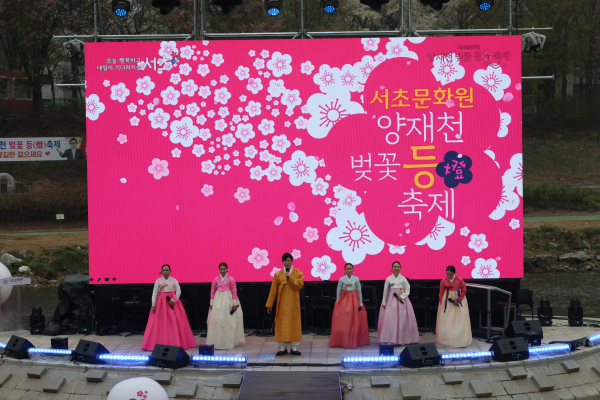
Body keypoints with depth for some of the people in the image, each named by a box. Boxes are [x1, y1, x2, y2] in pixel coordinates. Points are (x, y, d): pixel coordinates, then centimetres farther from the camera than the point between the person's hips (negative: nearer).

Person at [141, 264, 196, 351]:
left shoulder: (174, 280, 5)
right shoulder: (158, 281, 4)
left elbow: (178, 291, 1)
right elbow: (154, 293, 2)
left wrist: (173, 300, -13)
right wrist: (153, 305, -5)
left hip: (172, 302, 0)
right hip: (161, 303, 0)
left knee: (174, 323, -1)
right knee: (160, 323, -2)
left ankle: (175, 343, 5)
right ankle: (161, 343, 4)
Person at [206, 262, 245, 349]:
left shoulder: (231, 279, -1)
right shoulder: (216, 279, 5)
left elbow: (234, 292, 0)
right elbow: (212, 292, 9)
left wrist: (235, 304, -3)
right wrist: (211, 303, 6)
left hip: (228, 300, -2)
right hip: (218, 301, 2)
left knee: (228, 322, 0)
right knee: (217, 321, 0)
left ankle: (228, 342, 8)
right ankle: (217, 342, 7)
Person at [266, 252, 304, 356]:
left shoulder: (297, 272, 3)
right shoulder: (278, 274, 5)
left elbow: (300, 284, -12)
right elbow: (273, 289, 4)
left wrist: (290, 277, -20)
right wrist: (269, 304, 2)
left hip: (293, 303, 0)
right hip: (282, 304, 0)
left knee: (294, 324, 1)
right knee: (282, 325, 0)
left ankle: (294, 348, 7)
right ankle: (283, 348, 6)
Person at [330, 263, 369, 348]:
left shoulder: (356, 279, 2)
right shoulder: (341, 280, 1)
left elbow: (359, 291, 4)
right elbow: (338, 292, 4)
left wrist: (360, 303, 1)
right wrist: (337, 304, 1)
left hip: (354, 301, 1)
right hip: (344, 301, -1)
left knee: (355, 322, 0)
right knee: (343, 322, -4)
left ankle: (354, 341, 9)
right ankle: (343, 341, 2)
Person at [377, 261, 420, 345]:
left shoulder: (403, 279, 3)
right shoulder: (388, 279, 4)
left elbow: (408, 290, 5)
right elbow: (385, 291, 7)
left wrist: (402, 297, -11)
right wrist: (384, 303, 5)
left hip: (401, 300, 0)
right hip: (391, 300, 0)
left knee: (402, 319, -3)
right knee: (389, 319, -7)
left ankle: (402, 339, 3)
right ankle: (390, 339, -3)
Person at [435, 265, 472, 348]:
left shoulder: (459, 280, -6)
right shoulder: (443, 281, -3)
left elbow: (464, 291, -1)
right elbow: (441, 293, 1)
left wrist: (458, 300, -11)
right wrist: (441, 303, -9)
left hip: (458, 301, -1)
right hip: (447, 303, 1)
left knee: (460, 321, -2)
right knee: (445, 322, 0)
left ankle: (461, 341, 4)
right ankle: (444, 341, 7)